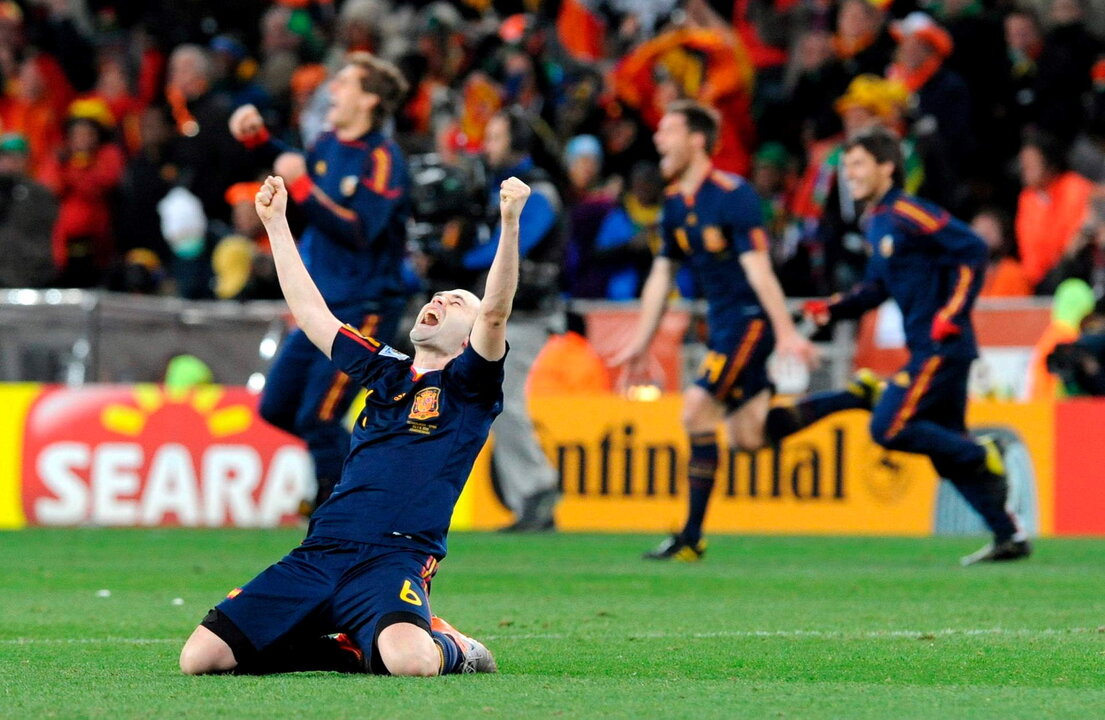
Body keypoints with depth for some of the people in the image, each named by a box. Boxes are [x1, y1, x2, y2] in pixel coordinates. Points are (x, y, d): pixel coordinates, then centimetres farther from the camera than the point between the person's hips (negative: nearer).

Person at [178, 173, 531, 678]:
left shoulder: (467, 386, 8)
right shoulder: (386, 371, 24)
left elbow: (495, 313, -9)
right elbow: (310, 312, 31)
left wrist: (510, 223, -21)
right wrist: (275, 222, 32)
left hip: (395, 560, -6)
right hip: (318, 555, 6)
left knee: (408, 661, -39)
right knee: (198, 658, -6)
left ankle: (449, 649, 2)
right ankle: (353, 652, 13)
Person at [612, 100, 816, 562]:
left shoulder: (732, 195, -16)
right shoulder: (675, 204, 9)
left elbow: (758, 268, -20)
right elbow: (662, 273, 17)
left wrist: (786, 333, -23)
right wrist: (641, 343, 16)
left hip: (750, 317, -9)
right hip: (721, 323, 9)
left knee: (697, 410, -17)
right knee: (745, 435, 4)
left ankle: (692, 537, -12)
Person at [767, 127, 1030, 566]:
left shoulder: (907, 214, -13)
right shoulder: (876, 222, 15)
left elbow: (973, 250, -17)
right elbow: (878, 286, 25)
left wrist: (952, 313, -20)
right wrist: (834, 309, 12)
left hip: (941, 346, -10)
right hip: (925, 348, 10)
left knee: (889, 429, -13)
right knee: (947, 451, 9)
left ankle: (984, 457, -2)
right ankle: (1009, 537, 11)